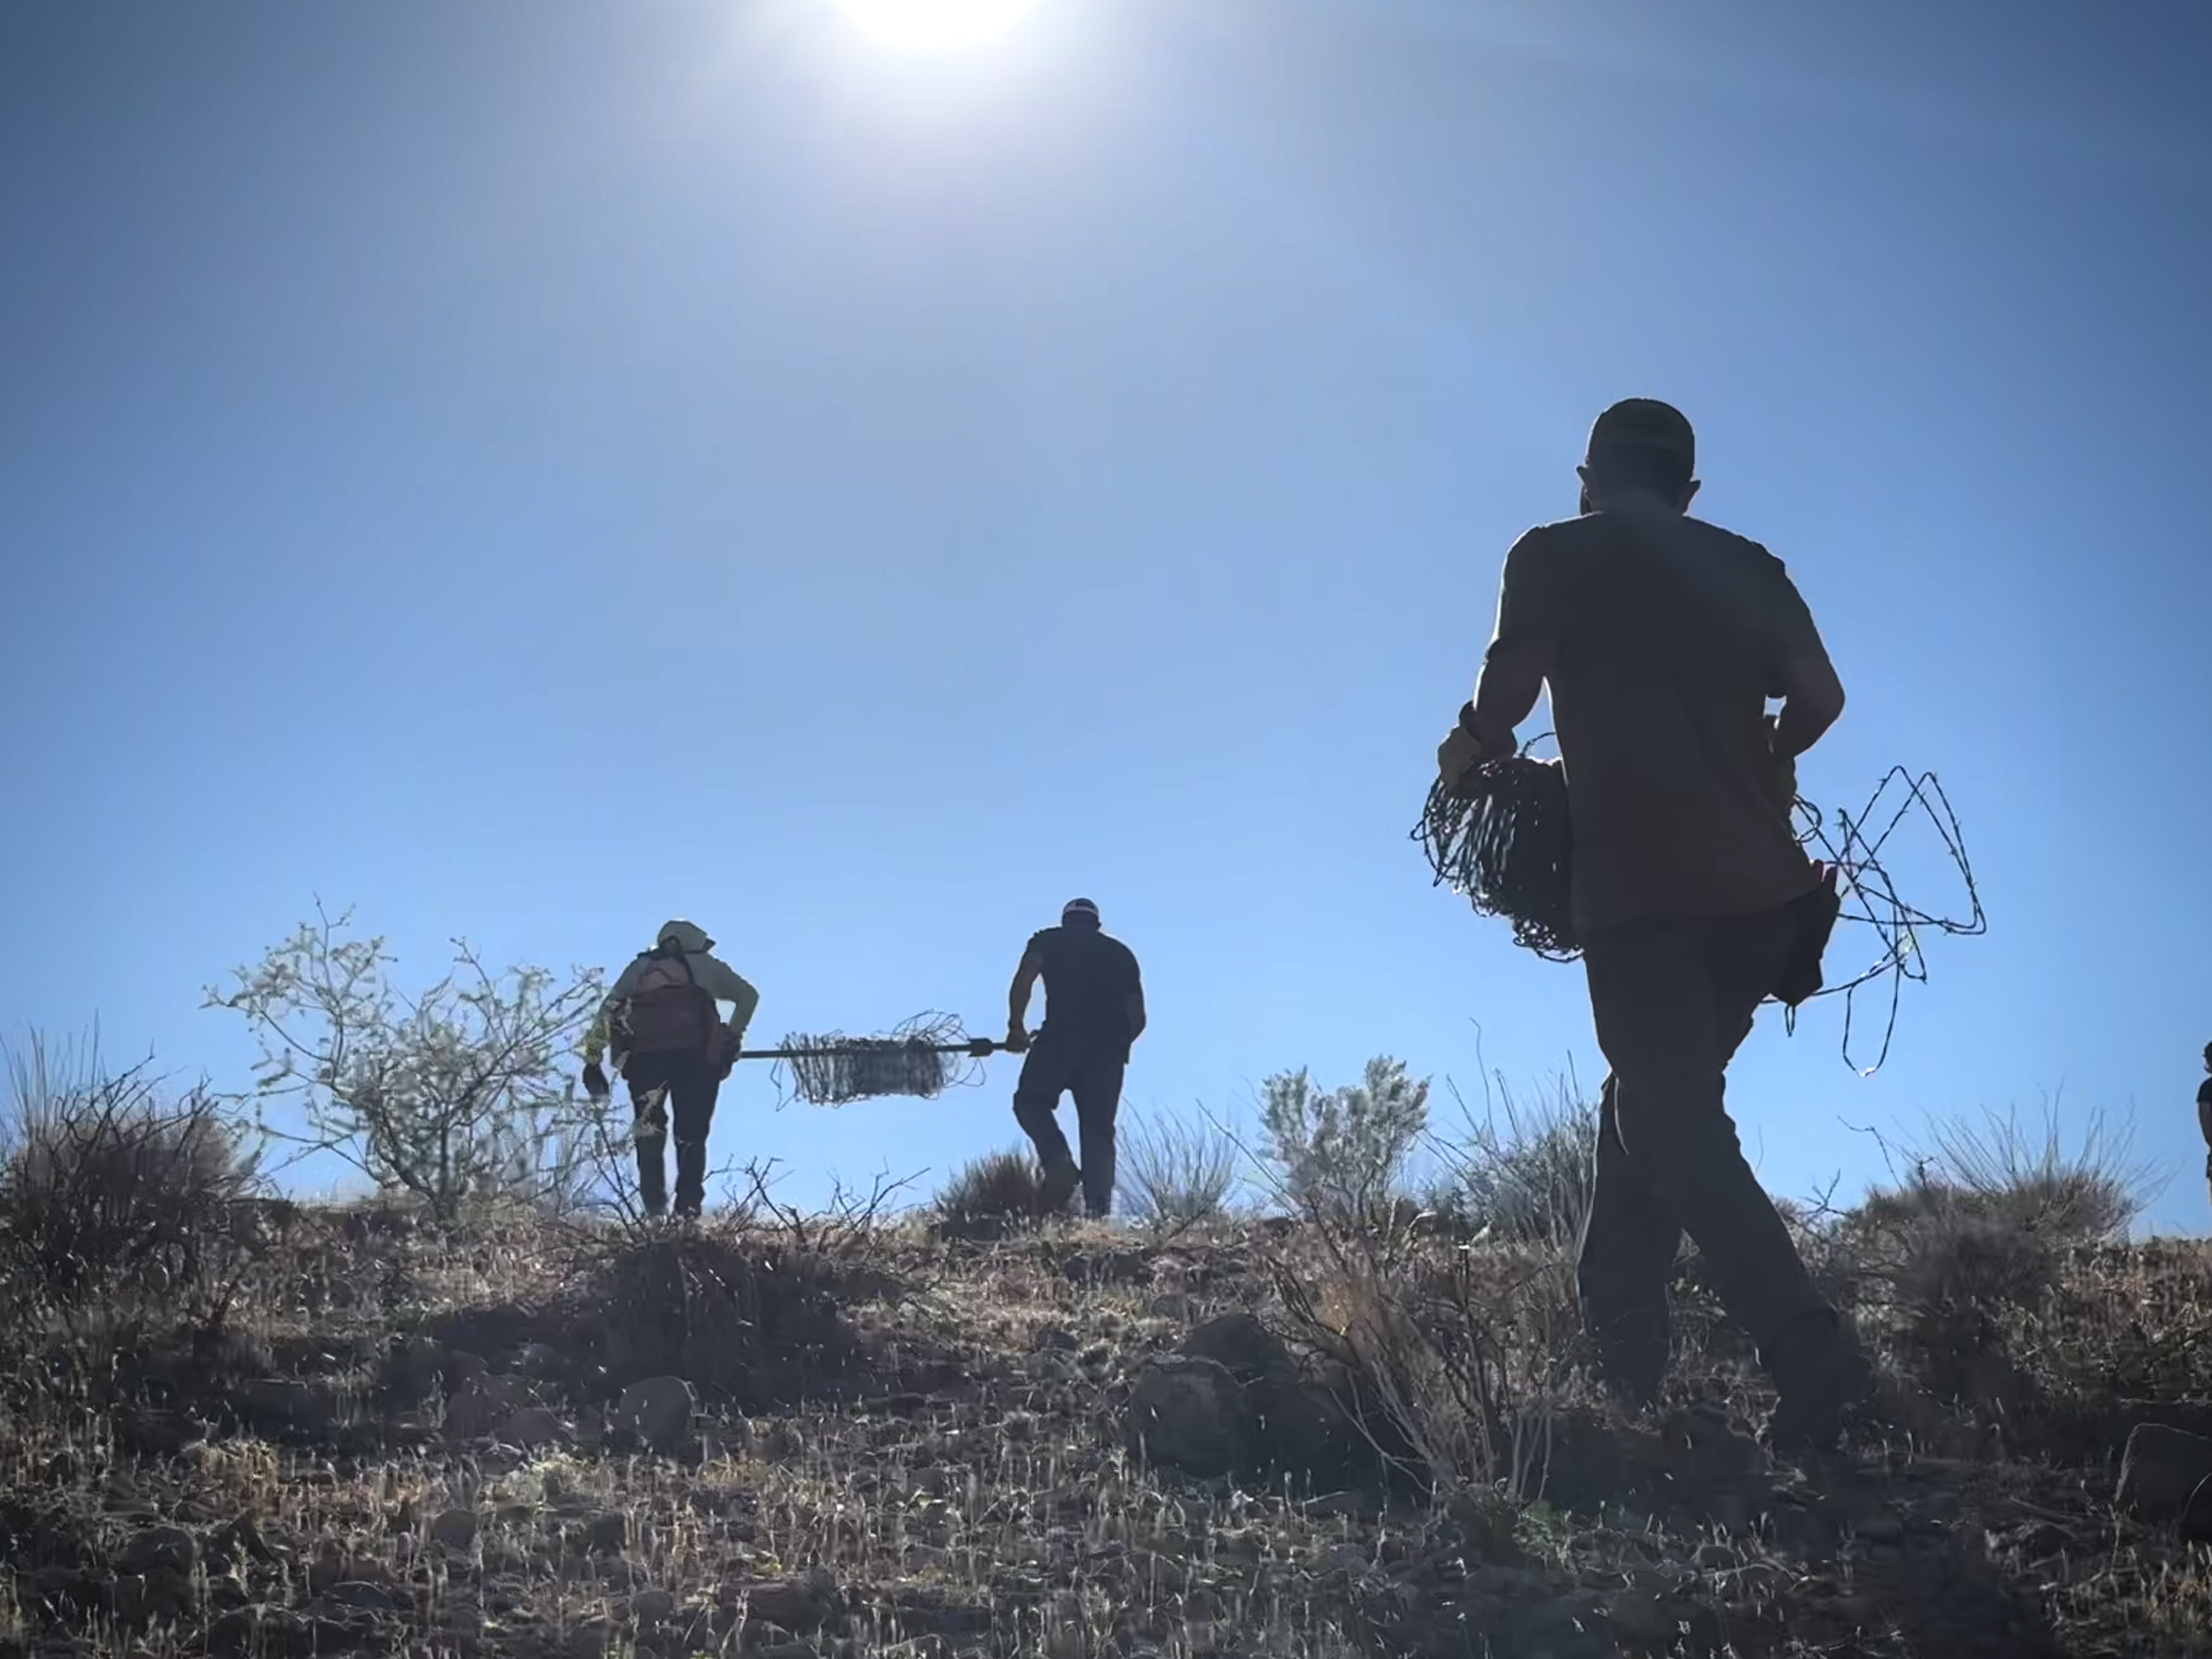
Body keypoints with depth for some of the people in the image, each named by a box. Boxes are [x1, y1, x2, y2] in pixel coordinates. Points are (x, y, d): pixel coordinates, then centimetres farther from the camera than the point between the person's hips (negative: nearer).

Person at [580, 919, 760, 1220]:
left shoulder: (638, 968, 26)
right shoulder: (704, 965, 23)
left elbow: (607, 1013, 18)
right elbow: (749, 995, 20)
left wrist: (592, 1062, 16)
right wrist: (733, 1037, 21)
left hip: (644, 1056, 1)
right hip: (695, 1055, -1)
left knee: (649, 1134, 12)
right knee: (692, 1136, 7)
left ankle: (654, 1206, -2)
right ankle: (688, 1209, -4)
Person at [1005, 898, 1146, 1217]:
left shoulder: (1049, 940, 18)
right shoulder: (1121, 953, 28)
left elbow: (1024, 980, -2)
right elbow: (1138, 1017, 19)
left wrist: (1016, 1028, 3)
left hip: (1061, 1037, -3)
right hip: (1109, 1047, 3)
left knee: (1031, 1101, 11)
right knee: (1099, 1130, 5)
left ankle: (1059, 1163, -16)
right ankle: (1098, 1211, -10)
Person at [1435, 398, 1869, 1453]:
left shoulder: (1556, 555, 5)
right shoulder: (1750, 568, 17)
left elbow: (1511, 681, -8)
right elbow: (1818, 697, 8)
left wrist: (1472, 752, 12)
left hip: (1641, 886, -5)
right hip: (1759, 884, 5)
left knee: (1673, 1123, -8)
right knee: (1652, 1108, 16)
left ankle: (1809, 1352, -24)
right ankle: (1623, 1354, 14)